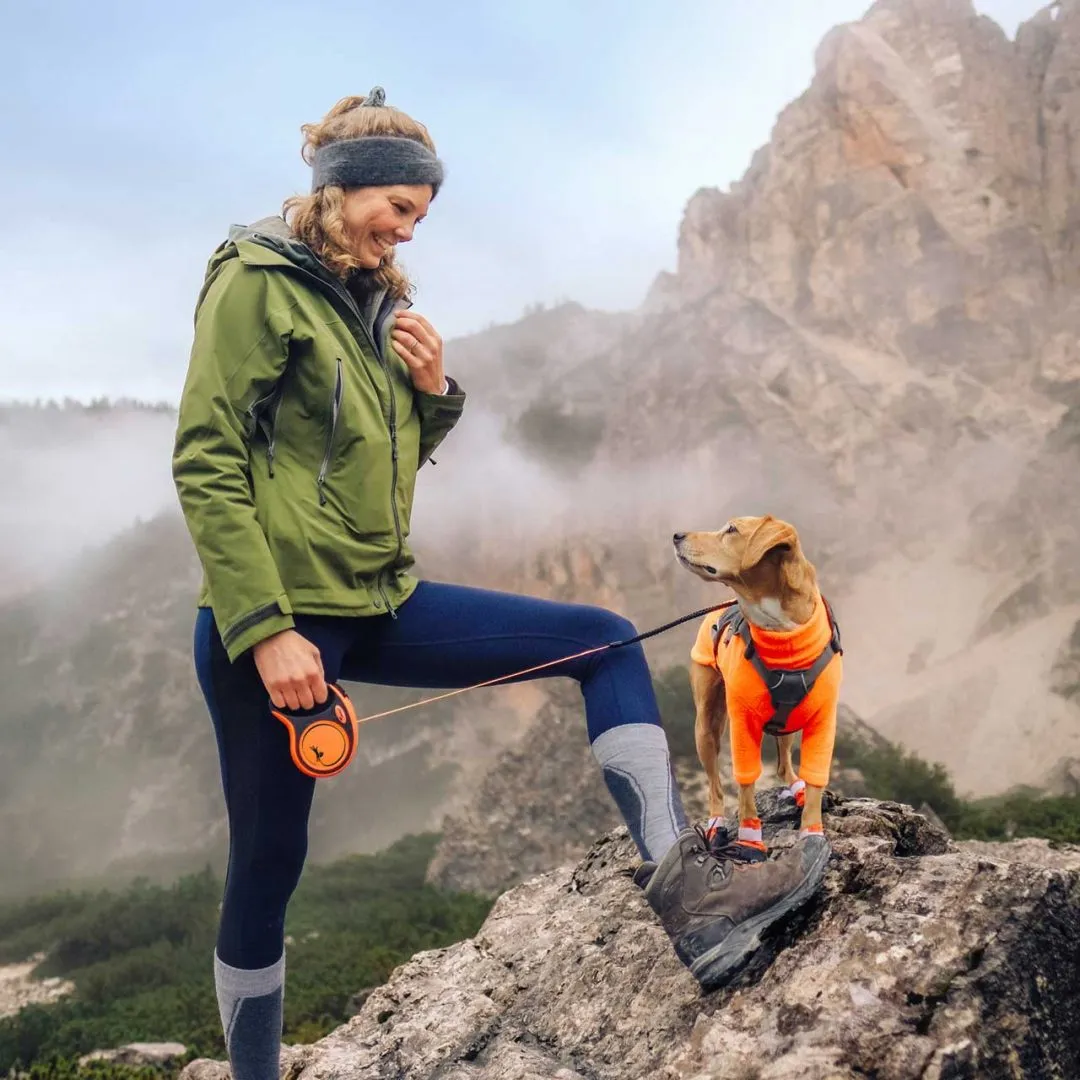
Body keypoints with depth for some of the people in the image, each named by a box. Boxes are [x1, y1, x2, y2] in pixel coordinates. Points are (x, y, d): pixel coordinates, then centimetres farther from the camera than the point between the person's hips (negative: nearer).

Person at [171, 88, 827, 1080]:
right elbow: (206, 464, -15)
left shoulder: (378, 300, 15)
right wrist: (266, 630, -21)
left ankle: (683, 894, -14)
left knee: (605, 643, -3)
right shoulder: (257, 283, -7)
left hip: (380, 603, 8)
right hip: (277, 618, -7)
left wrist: (435, 389, 0)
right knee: (269, 862, 2)